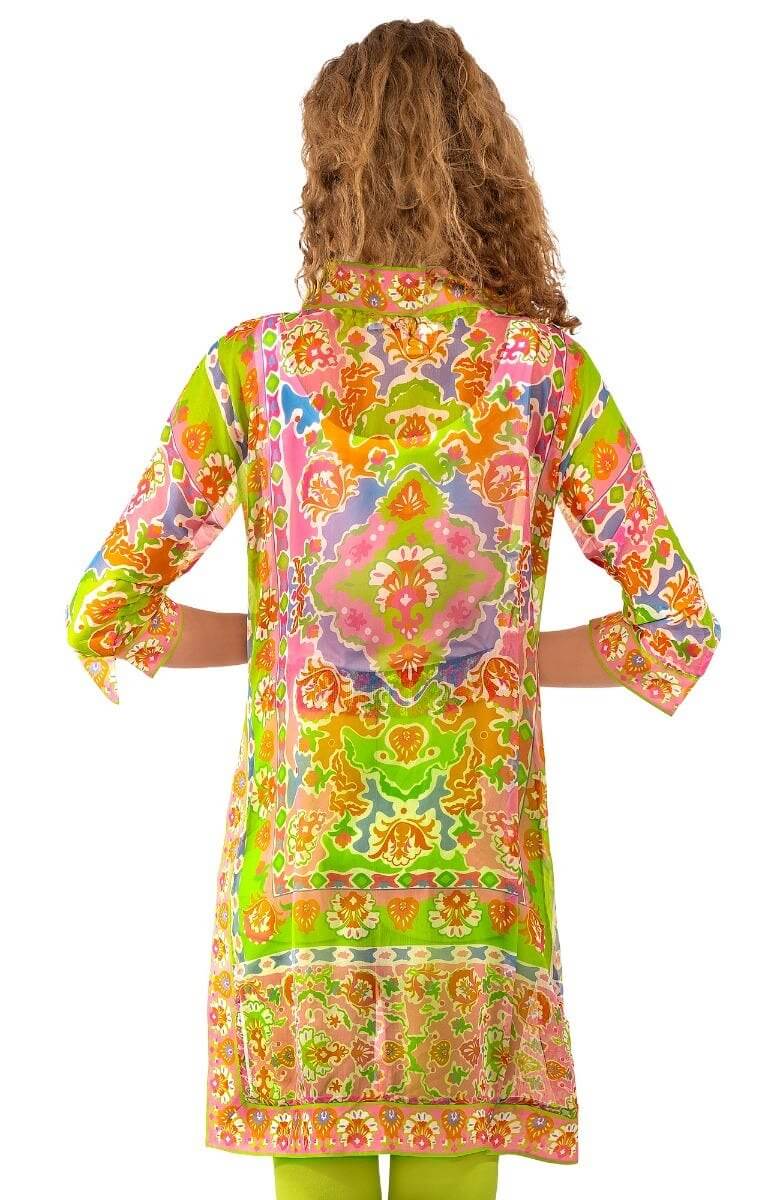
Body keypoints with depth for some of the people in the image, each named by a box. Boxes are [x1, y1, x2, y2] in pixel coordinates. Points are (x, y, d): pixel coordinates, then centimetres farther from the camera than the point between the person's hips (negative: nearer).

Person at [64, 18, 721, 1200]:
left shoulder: (254, 367, -3)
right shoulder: (547, 371, -1)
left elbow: (106, 614, -3)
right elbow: (678, 622, -3)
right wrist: (512, 656, 8)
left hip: (300, 867, 0)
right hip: (479, 871, 1)